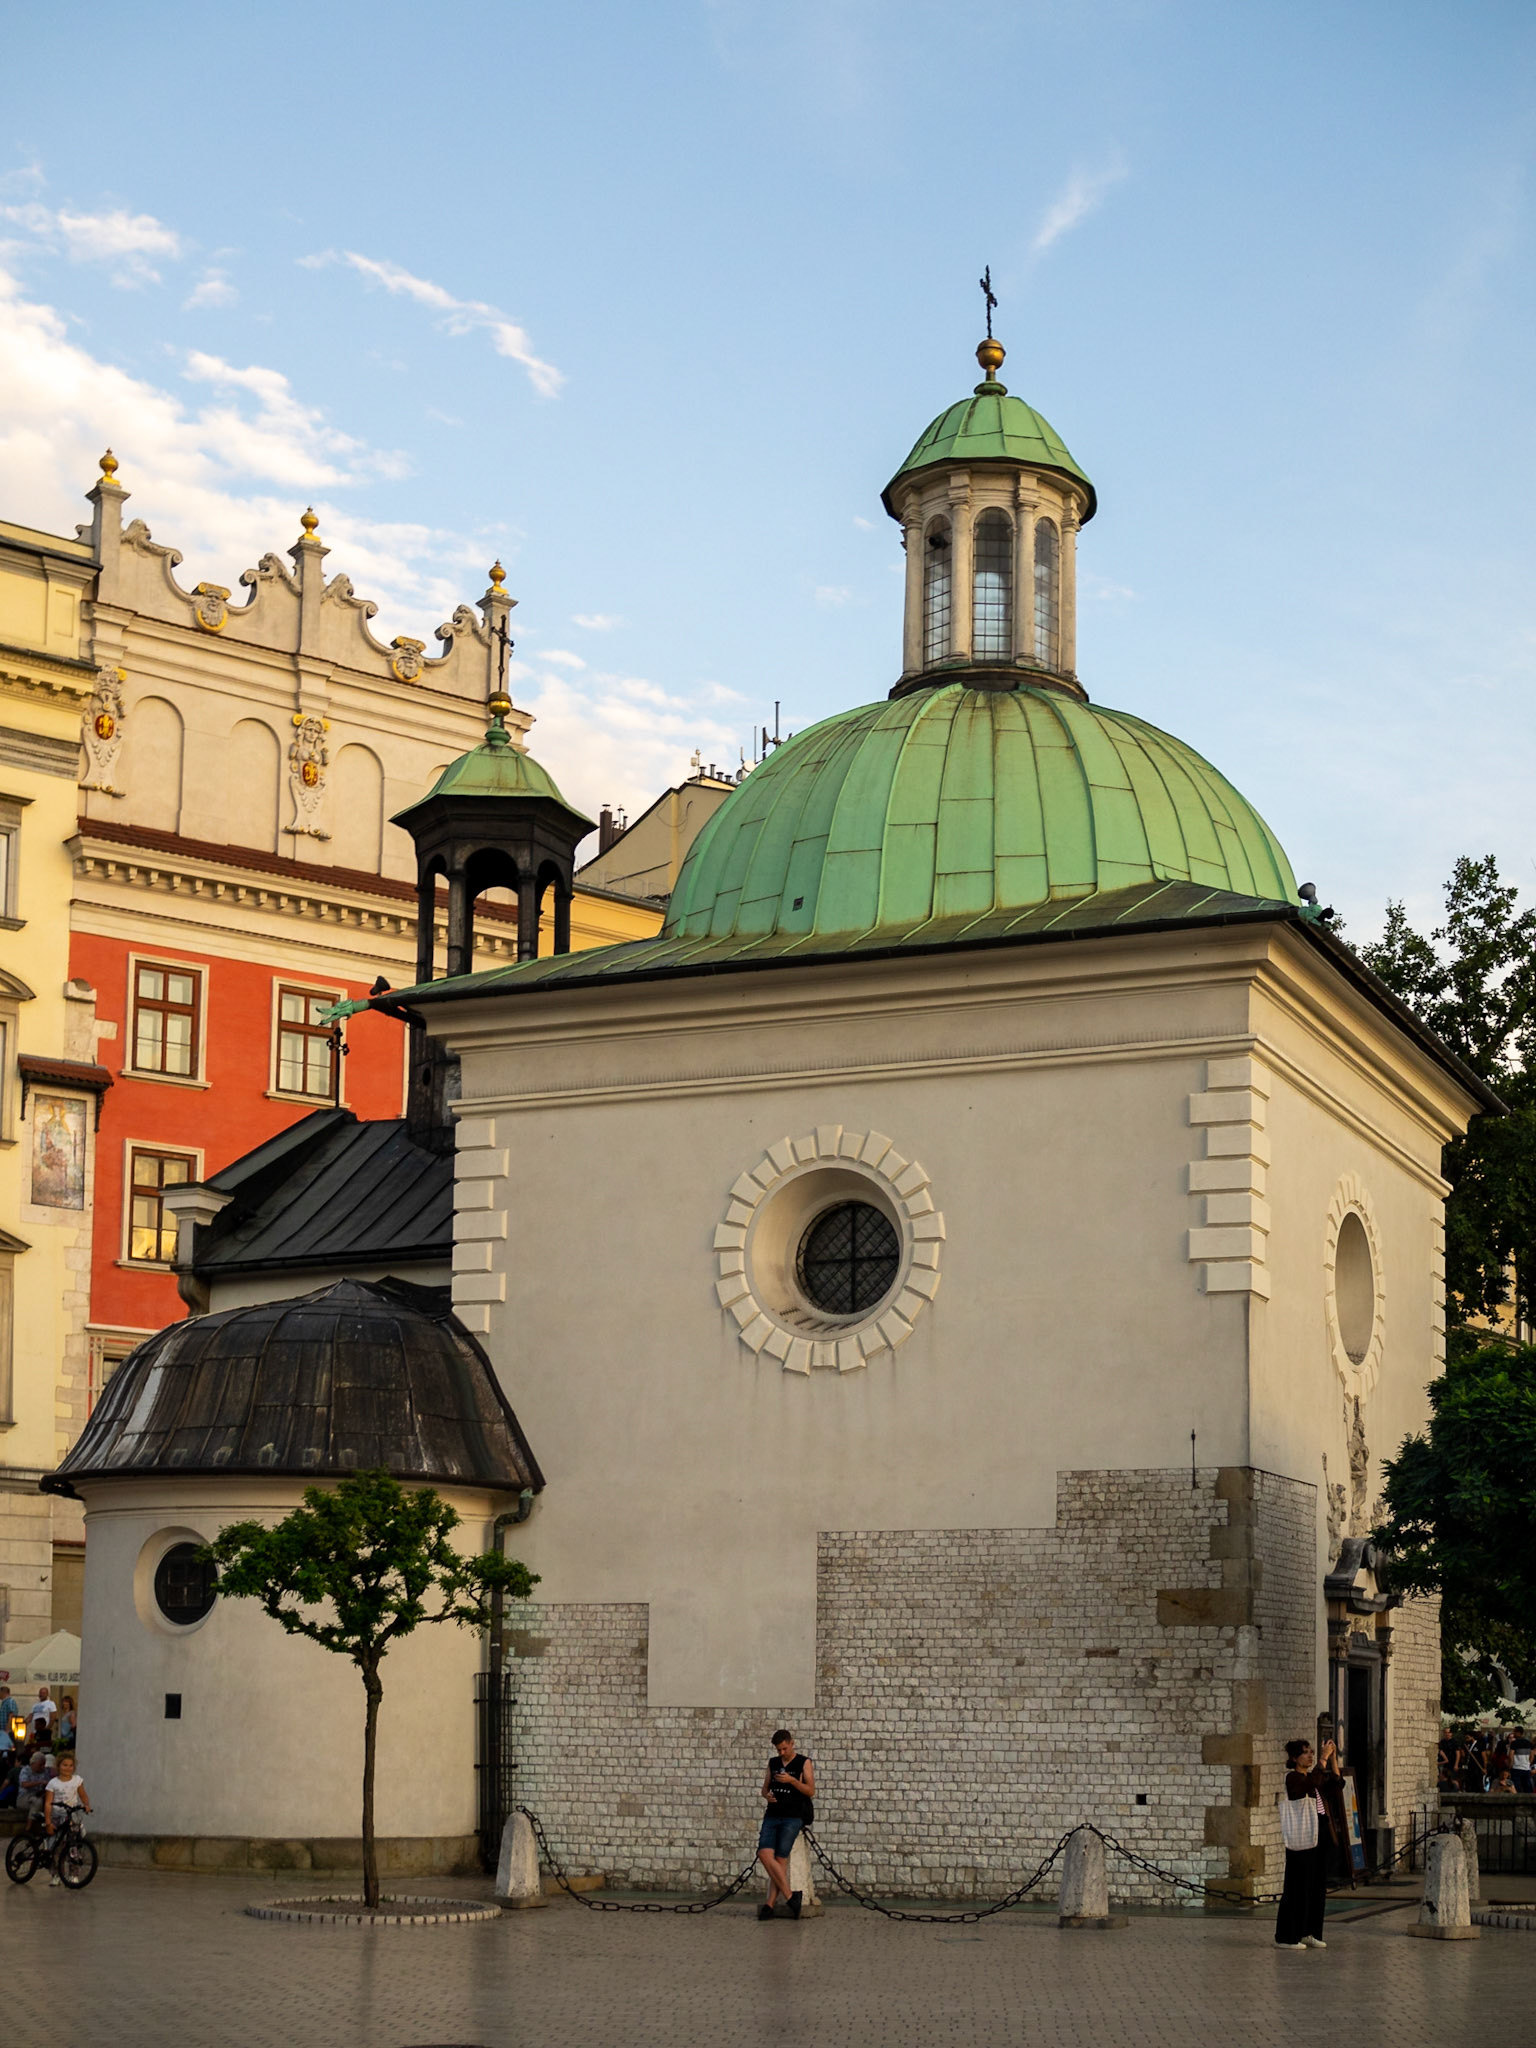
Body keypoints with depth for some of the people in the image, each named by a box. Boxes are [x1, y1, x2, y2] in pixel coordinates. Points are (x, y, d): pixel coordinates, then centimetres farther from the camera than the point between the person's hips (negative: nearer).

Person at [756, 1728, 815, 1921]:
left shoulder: (804, 1763, 3)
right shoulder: (773, 1763, 17)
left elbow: (811, 1791, -5)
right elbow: (765, 1788, 21)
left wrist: (792, 1780, -19)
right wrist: (767, 1795, -2)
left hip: (792, 1817, -4)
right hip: (772, 1815, 5)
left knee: (780, 1859, -13)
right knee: (764, 1854, -15)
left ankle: (770, 1905, -9)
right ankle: (790, 1897, -12)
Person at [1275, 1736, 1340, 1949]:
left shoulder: (1311, 1775, 17)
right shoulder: (1293, 1777, -9)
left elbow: (1336, 1780, 15)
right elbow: (1314, 1782, -27)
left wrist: (1333, 1757, 5)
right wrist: (1324, 1757, -22)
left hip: (1320, 1835, 9)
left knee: (1318, 1885, 10)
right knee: (1298, 1886, -6)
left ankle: (1309, 1933, 18)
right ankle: (1285, 1937, -2)